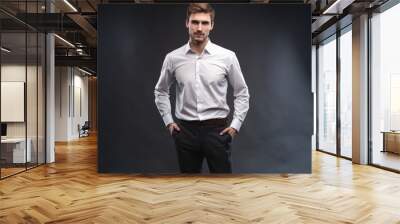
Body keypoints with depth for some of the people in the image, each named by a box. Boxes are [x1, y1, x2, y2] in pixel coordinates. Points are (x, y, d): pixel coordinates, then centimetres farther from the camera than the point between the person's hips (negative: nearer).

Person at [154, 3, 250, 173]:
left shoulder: (227, 56, -5)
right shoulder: (173, 58, -1)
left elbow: (242, 93, 4)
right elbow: (160, 91, 14)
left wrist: (236, 124, -3)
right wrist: (168, 121, 7)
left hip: (217, 129, -1)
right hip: (185, 130, 2)